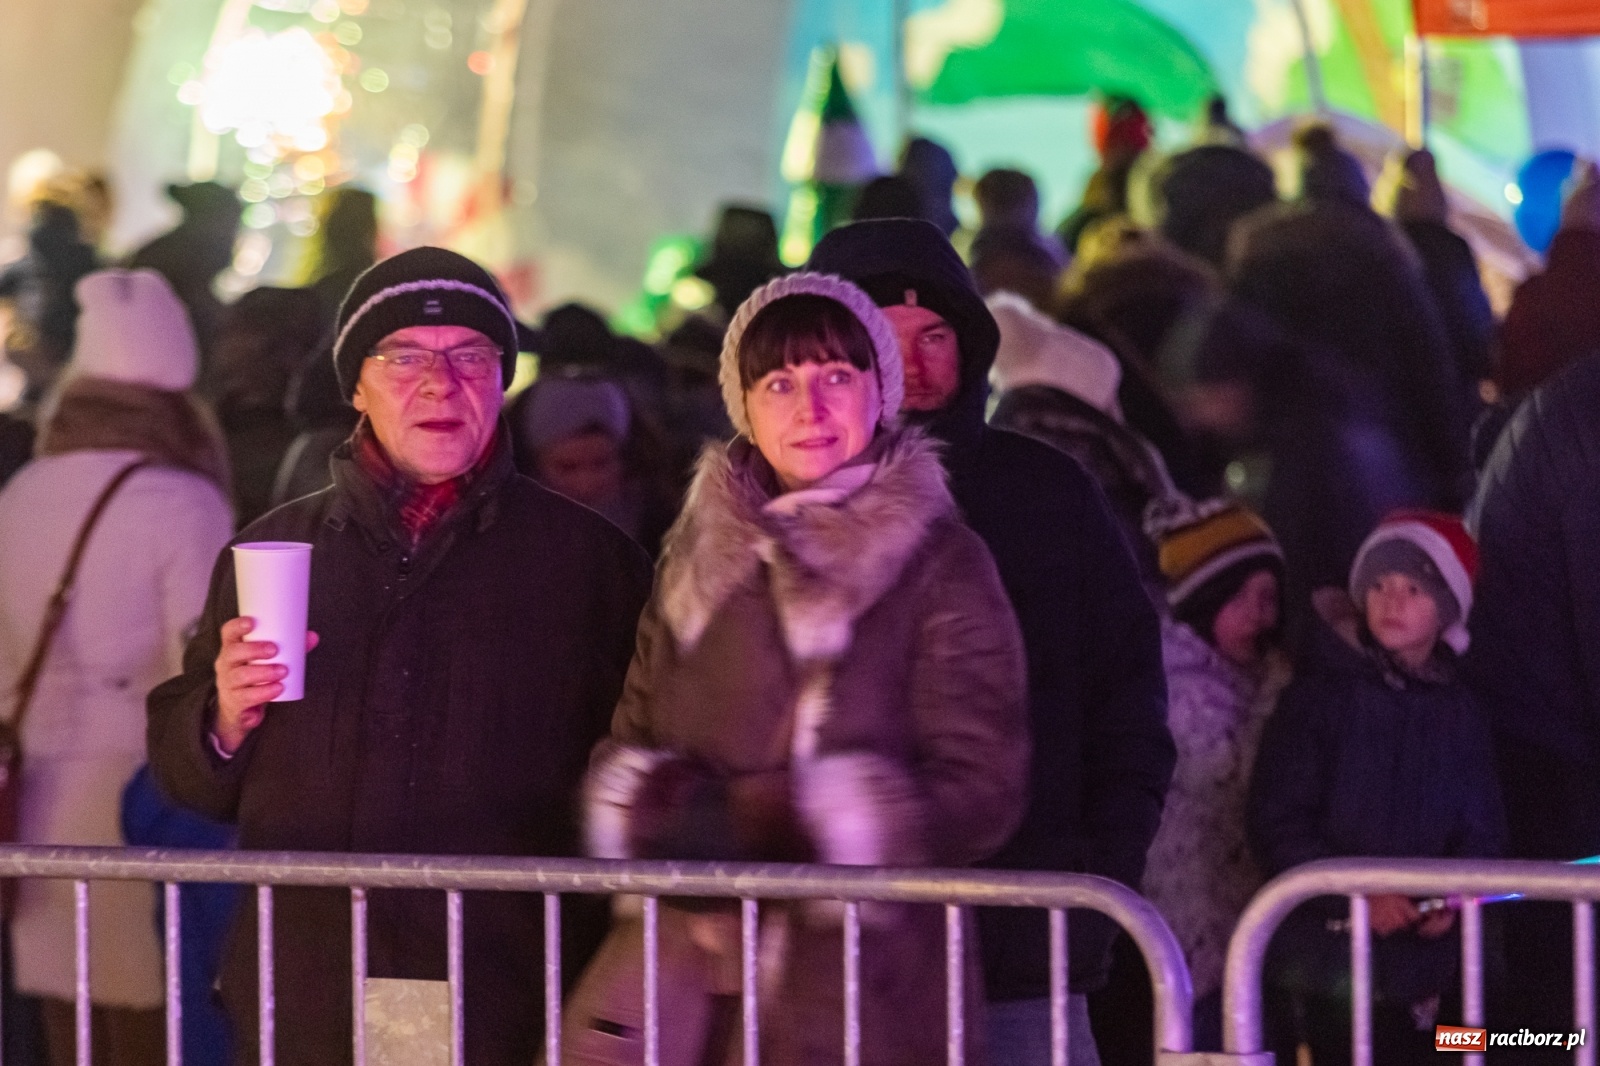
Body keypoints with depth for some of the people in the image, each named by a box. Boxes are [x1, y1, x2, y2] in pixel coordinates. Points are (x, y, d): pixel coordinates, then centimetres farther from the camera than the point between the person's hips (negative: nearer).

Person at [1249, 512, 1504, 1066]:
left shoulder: (1458, 714, 9)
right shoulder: (1318, 695, -3)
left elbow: (1481, 832, 11)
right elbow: (1277, 824, -7)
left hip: (1415, 969, 4)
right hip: (1318, 963, -4)